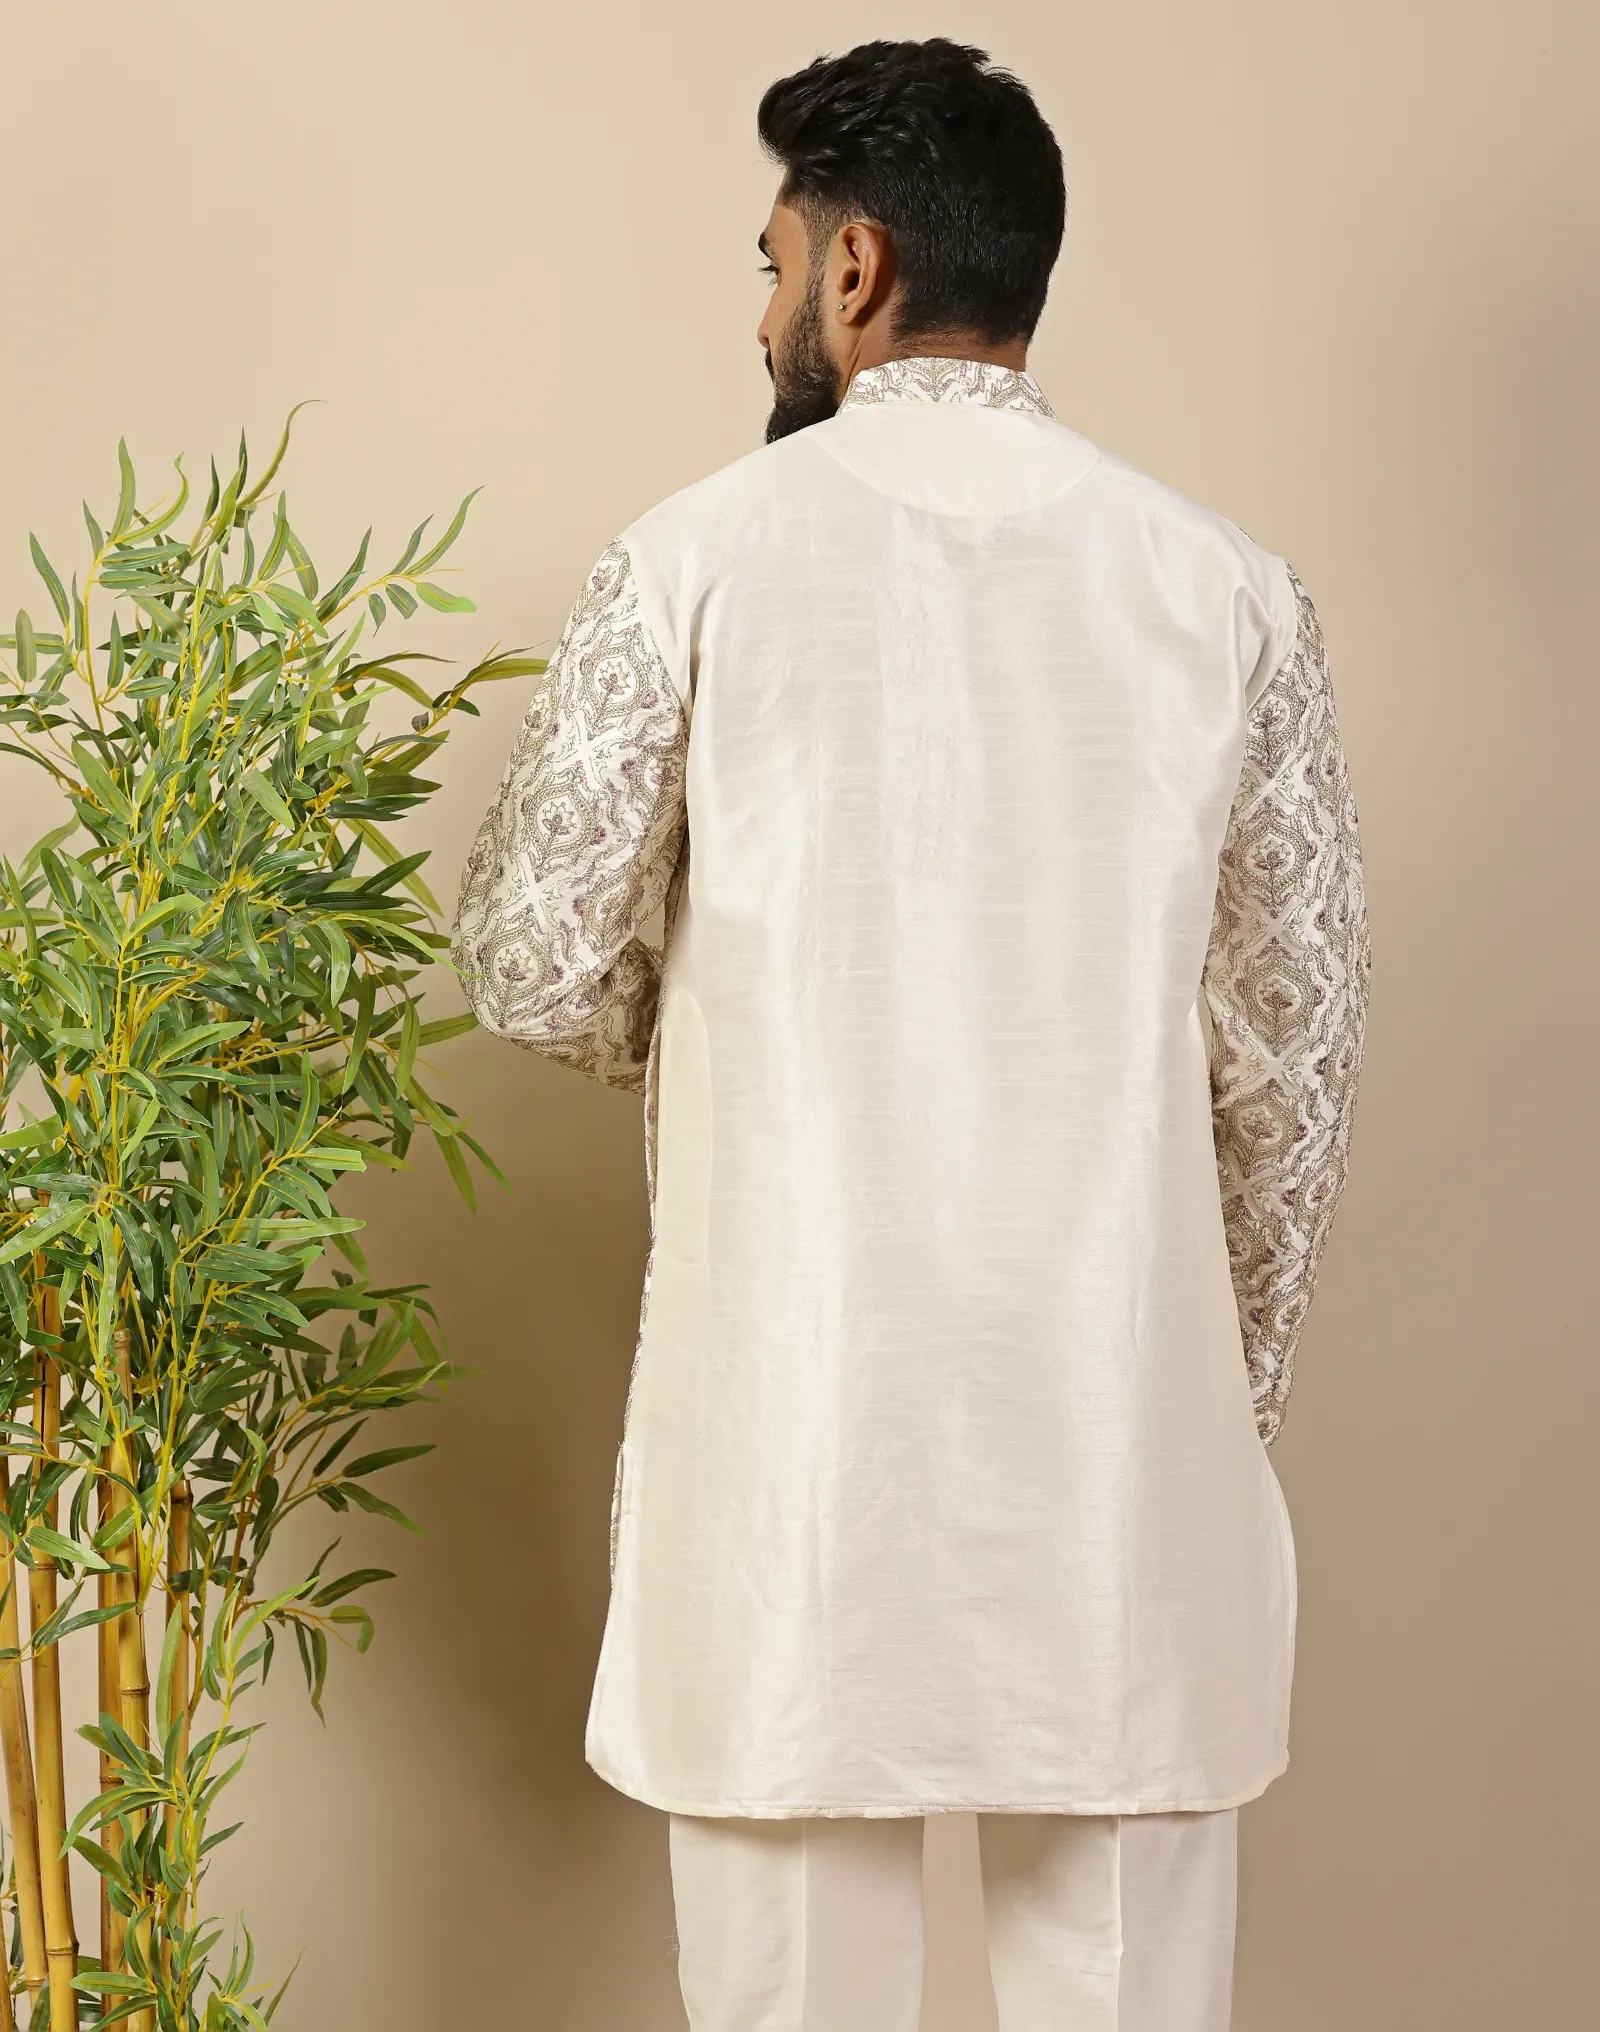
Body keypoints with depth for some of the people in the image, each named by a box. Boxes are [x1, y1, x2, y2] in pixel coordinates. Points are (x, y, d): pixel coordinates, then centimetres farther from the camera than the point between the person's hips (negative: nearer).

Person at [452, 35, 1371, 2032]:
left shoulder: (704, 553, -5)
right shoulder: (1223, 585, 1)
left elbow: (536, 969, -1)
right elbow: (1294, 1039, 4)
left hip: (797, 1399, -2)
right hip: (1121, 1412, 2)